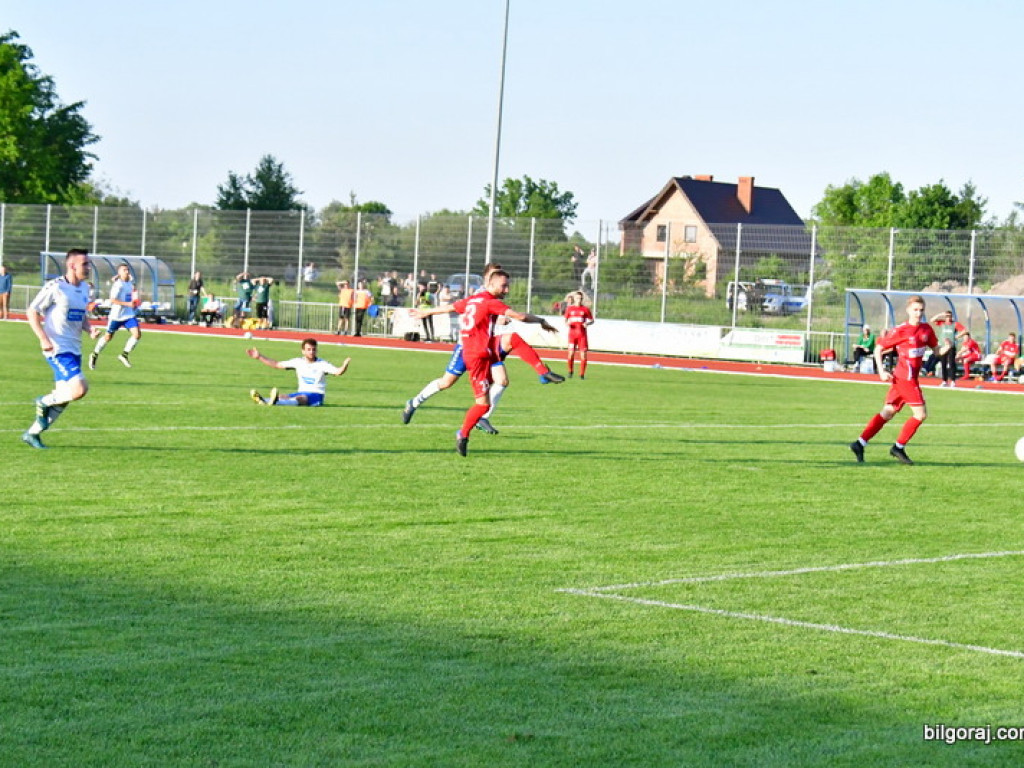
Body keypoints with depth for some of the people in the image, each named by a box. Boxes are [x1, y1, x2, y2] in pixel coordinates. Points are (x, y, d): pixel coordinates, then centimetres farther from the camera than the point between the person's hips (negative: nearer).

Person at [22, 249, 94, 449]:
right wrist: (43, 339, -18)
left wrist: (90, 330, 3)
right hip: (58, 350, -8)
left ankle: (32, 433, 22)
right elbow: (32, 312, -8)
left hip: (74, 350, 8)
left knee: (63, 399, 9)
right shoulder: (55, 287, -12)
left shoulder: (84, 288, 12)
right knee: (80, 388, -22)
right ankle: (44, 402, 3)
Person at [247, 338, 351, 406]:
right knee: (284, 397, -25)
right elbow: (277, 364, 14)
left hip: (316, 395, -5)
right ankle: (263, 401, -55)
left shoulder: (322, 364, -4)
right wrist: (259, 357, 12)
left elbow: (337, 371, -16)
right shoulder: (298, 362, 9)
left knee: (299, 399, -36)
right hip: (302, 393, 5)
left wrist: (345, 365, -39)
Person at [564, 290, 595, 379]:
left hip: (582, 334, 0)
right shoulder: (569, 308, 7)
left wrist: (587, 324, -13)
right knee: (571, 353, -8)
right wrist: (566, 324, -9)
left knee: (583, 354, -6)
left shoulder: (585, 309, 4)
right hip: (572, 333, 0)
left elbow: (592, 320, 8)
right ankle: (570, 371, 14)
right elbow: (565, 319, 14)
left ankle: (582, 374, 3)